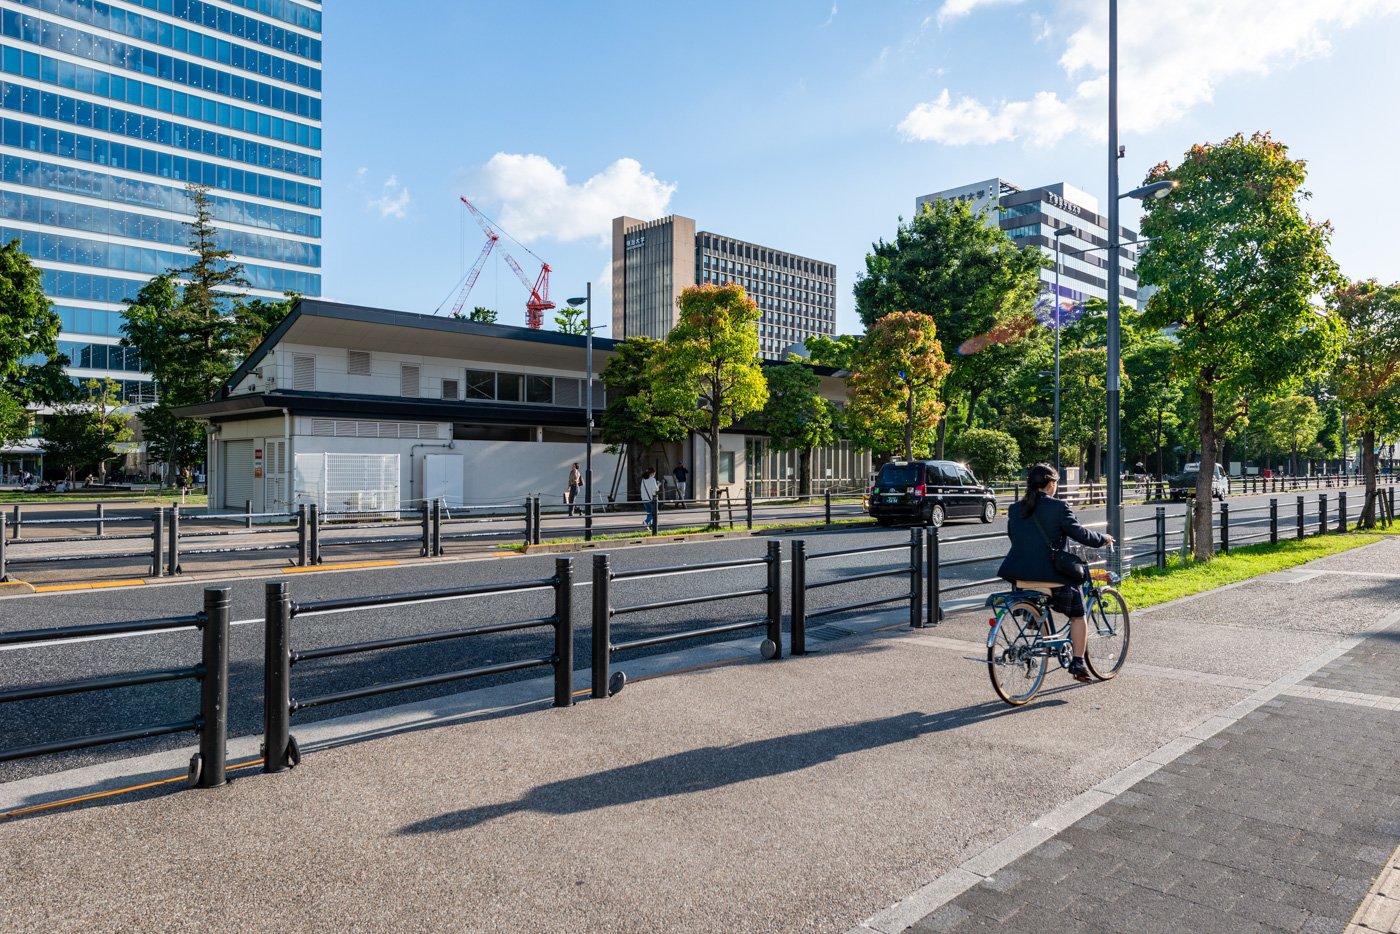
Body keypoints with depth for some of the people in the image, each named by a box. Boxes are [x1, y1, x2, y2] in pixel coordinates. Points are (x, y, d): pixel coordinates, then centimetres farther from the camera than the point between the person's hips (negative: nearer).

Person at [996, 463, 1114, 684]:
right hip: (1050, 578, -5)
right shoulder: (1058, 507, -8)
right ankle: (1077, 663, 16)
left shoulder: (1015, 509, 8)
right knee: (1077, 614, 19)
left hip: (1020, 578, 5)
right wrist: (1102, 539, 14)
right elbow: (1079, 533, -6)